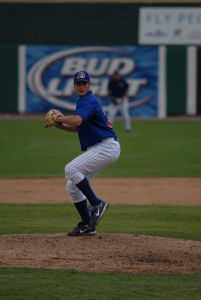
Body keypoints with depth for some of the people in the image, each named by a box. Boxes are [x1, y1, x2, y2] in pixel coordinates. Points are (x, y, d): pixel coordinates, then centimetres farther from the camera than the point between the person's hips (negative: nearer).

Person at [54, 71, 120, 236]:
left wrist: (60, 118, -13)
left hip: (107, 146, -10)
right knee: (72, 187, 9)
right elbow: (77, 128, 27)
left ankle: (97, 203, -21)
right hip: (96, 149, 10)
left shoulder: (89, 101, -12)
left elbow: (76, 120, -31)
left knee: (71, 169, -25)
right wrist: (60, 125, 10)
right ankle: (87, 225, 13)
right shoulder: (83, 101, 20)